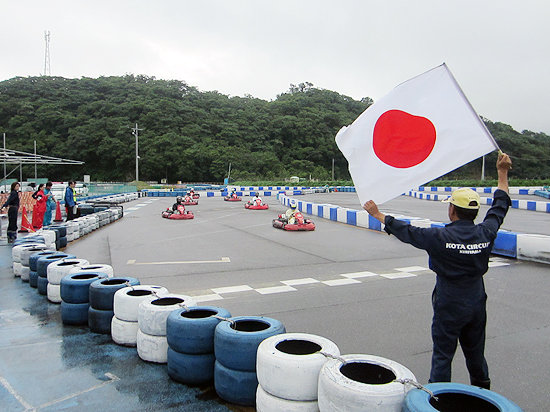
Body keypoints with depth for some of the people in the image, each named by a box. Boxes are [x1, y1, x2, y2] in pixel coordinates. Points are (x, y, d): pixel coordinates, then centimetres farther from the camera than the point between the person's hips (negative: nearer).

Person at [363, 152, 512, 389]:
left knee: (442, 356, 7)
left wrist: (377, 214, -3)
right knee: (475, 352, 23)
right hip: (477, 305, 6)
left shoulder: (441, 237, -23)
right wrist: (503, 172, 17)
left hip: (449, 307, -5)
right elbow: (500, 206, 7)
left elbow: (406, 232, -14)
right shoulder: (485, 233, -9)